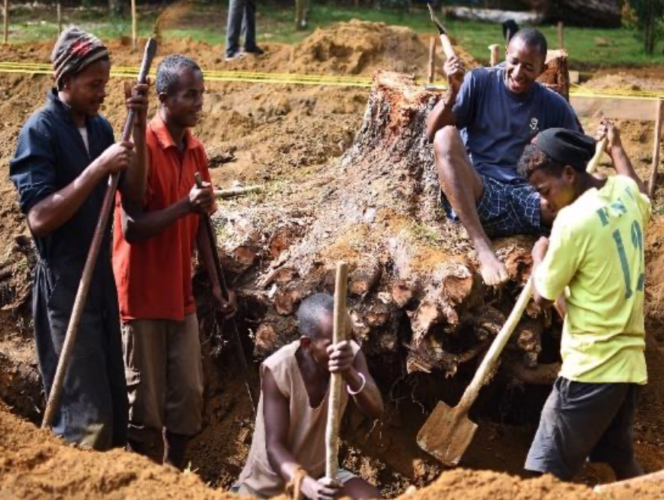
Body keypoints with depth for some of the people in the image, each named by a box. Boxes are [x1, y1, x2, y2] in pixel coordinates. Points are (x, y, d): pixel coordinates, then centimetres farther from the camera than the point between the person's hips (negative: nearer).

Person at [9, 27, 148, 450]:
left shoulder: (100, 126, 6)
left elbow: (134, 192, 2)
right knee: (87, 416, -9)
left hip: (102, 277, 8)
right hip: (63, 285, -7)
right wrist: (98, 168, -26)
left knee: (115, 407, 11)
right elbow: (39, 218, -23)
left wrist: (139, 128, -9)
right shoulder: (40, 131, -15)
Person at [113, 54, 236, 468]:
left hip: (182, 296, 7)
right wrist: (184, 205, -28)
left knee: (189, 397, 9)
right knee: (145, 404, 1)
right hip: (143, 297, -7)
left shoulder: (196, 150, 7)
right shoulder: (142, 148, -16)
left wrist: (217, 283, 8)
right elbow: (131, 228, -20)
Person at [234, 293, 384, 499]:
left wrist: (350, 374, -47)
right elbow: (274, 446, -26)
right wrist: (305, 483, -44)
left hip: (321, 472, 3)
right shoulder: (278, 370, -25)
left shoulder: (351, 355, -15)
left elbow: (375, 410, -29)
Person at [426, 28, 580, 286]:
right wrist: (453, 91, -22)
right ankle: (483, 249, -38)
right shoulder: (480, 82, 2)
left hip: (525, 201, 0)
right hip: (473, 198, 0)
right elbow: (433, 133, -6)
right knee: (446, 136, -32)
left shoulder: (554, 106, 9)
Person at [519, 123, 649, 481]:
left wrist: (540, 254, 11)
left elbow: (543, 296, -8)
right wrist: (616, 148, 45)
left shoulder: (574, 220, -18)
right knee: (622, 463, 18)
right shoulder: (625, 193, 5)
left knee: (544, 474, -8)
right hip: (629, 361, 9)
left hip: (592, 368, -9)